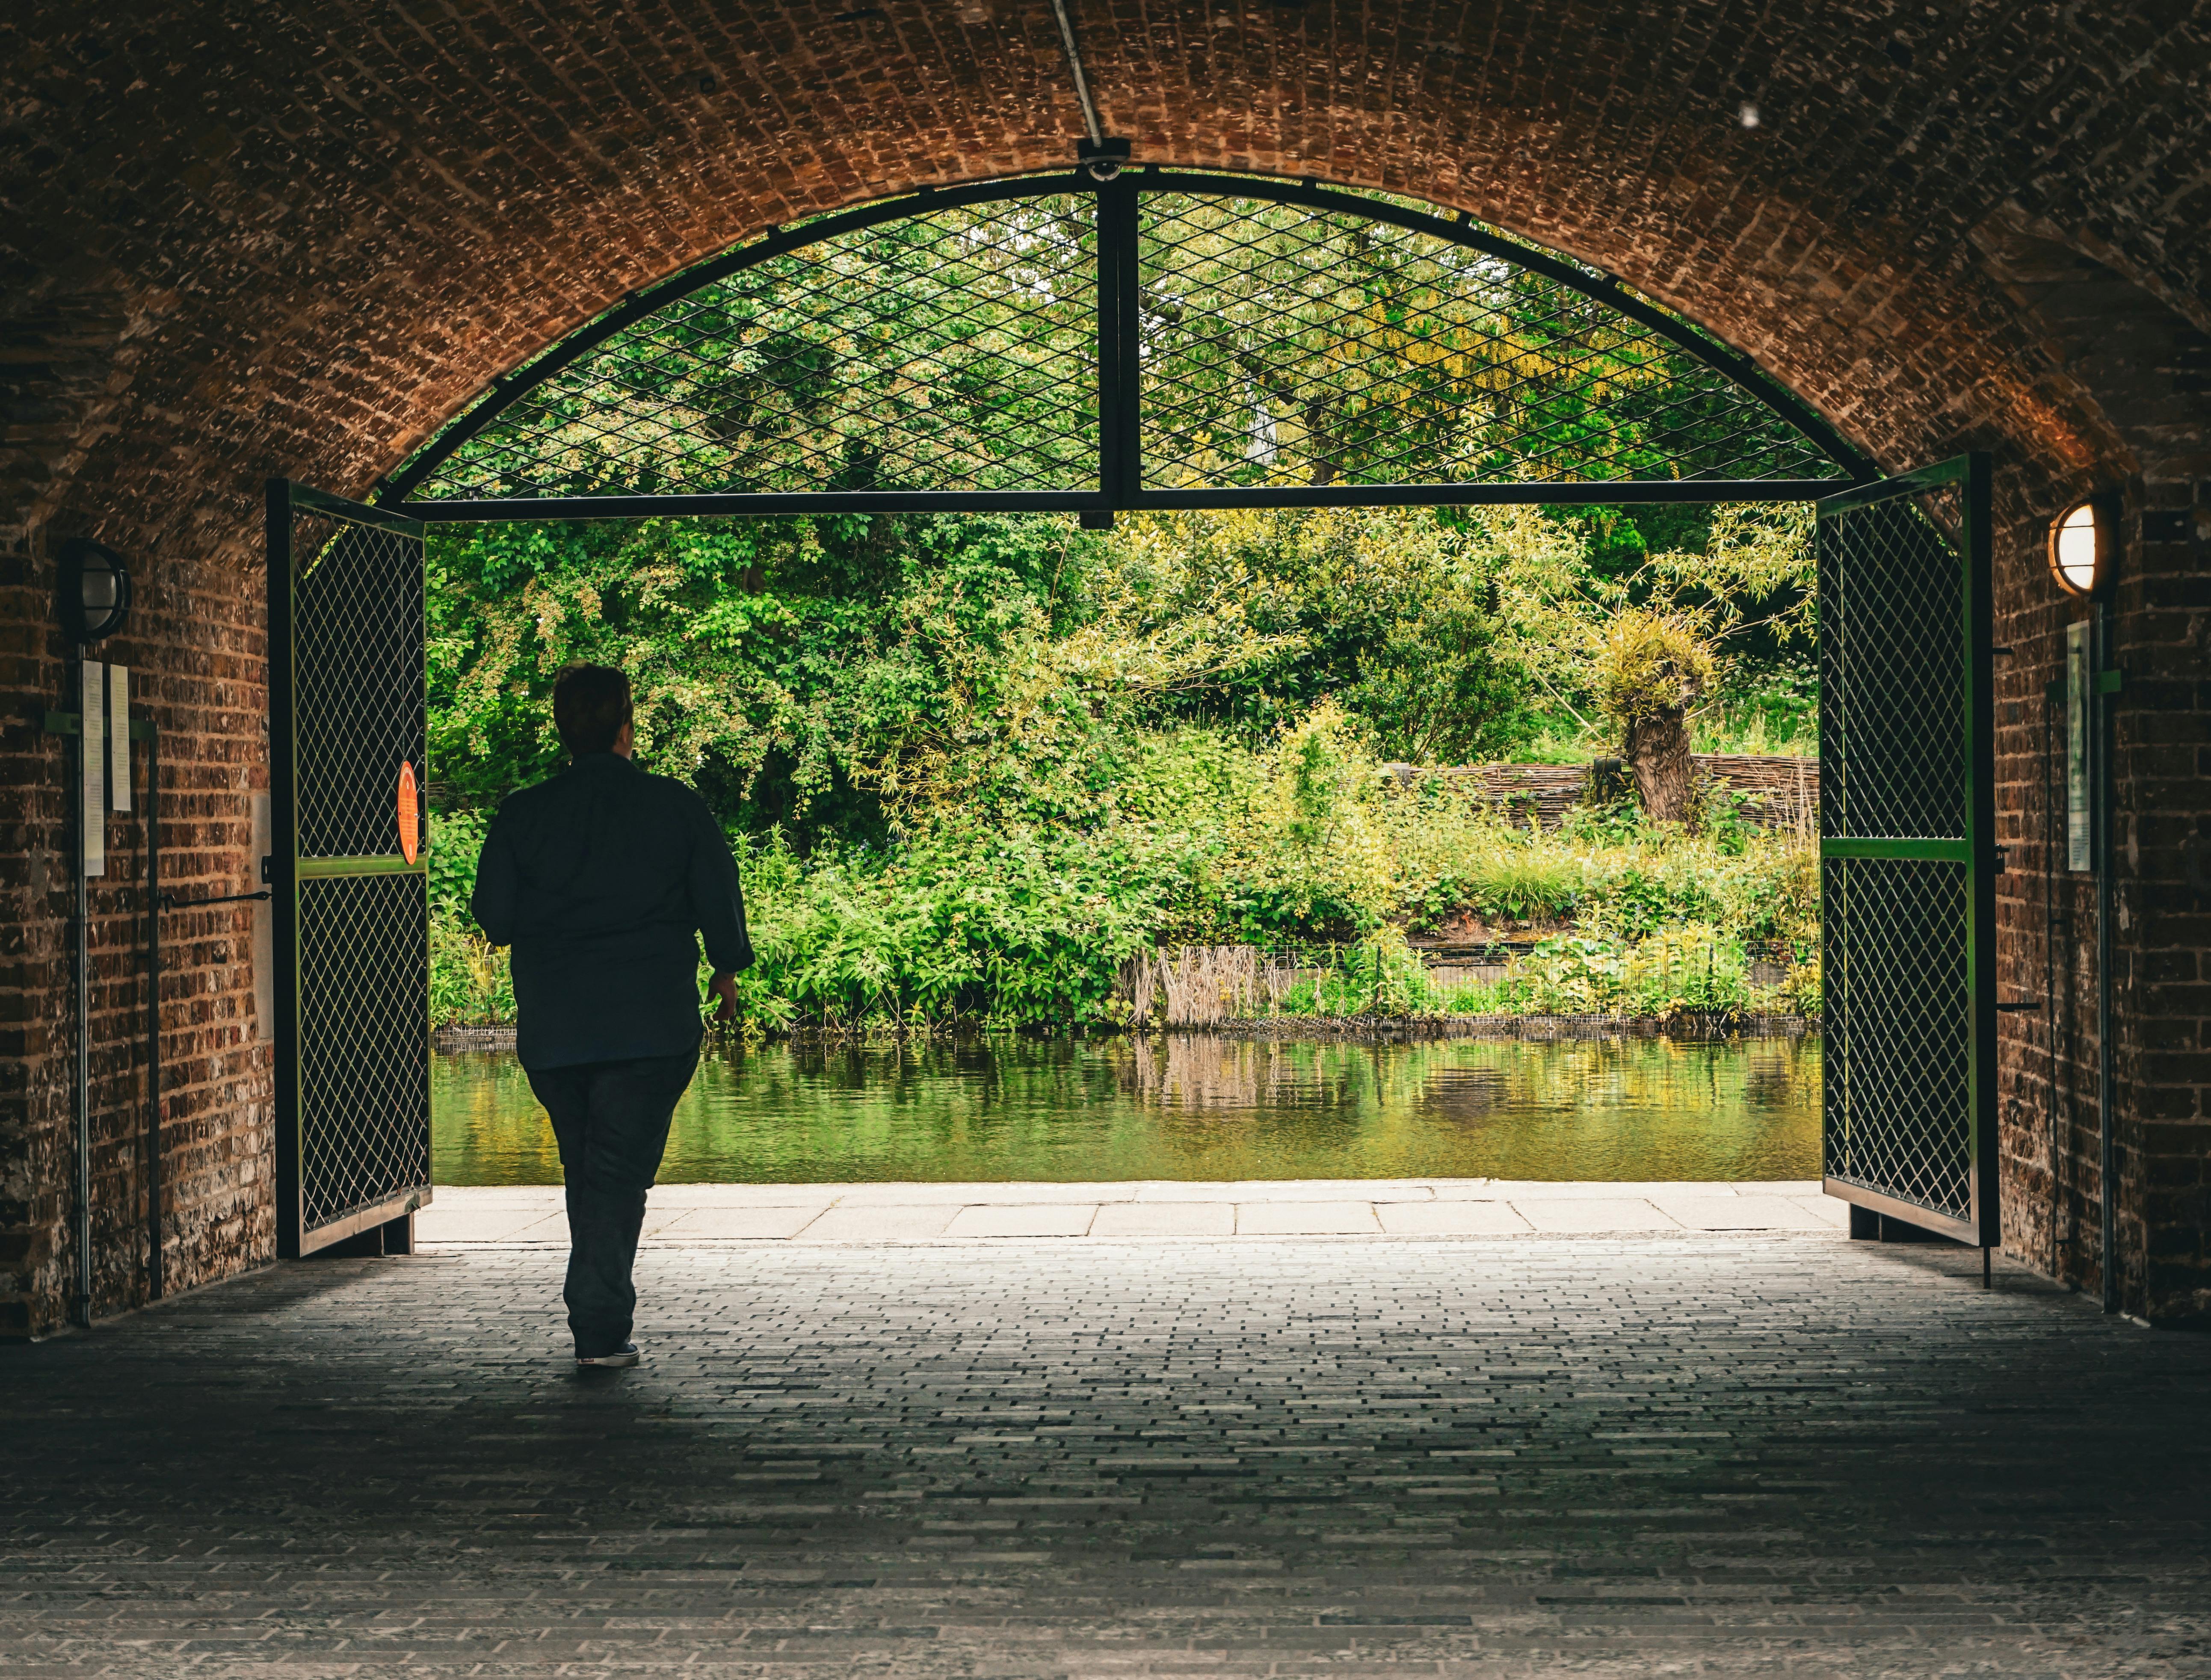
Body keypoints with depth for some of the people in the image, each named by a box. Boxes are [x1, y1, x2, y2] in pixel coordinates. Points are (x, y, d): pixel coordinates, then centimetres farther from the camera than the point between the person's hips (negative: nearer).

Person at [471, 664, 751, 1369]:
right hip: (653, 1024, -2)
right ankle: (600, 1327, -9)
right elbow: (720, 899, 2)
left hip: (553, 1028, 2)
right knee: (619, 1172, -1)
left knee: (587, 1169, 16)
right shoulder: (675, 806, -1)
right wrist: (727, 970, 20)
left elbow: (495, 920, 1)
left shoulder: (521, 815, 1)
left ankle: (603, 1314, 22)